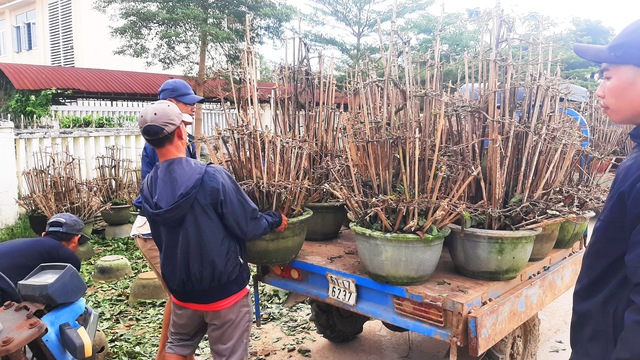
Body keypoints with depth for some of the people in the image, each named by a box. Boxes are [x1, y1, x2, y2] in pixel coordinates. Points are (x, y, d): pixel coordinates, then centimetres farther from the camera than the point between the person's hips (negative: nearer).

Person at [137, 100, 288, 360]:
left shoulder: (148, 188, -5)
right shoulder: (211, 177, -23)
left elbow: (161, 238, 8)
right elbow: (248, 227, -18)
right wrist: (275, 220, 2)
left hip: (181, 288, 5)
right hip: (224, 288, -5)